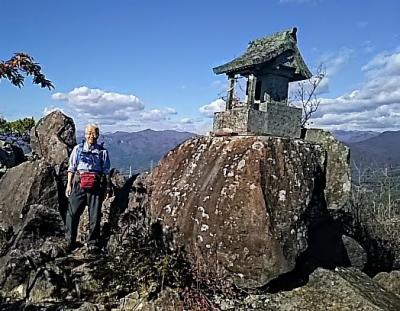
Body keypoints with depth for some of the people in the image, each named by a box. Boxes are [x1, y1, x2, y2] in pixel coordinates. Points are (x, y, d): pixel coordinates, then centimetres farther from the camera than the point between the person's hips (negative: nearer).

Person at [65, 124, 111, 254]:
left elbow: (106, 171, 8)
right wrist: (69, 184, 5)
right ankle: (70, 241, 14)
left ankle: (93, 243, 15)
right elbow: (71, 168, 11)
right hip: (79, 184, 1)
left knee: (95, 216, 3)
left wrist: (107, 188, 3)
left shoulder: (103, 151, 8)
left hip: (96, 186, 0)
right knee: (72, 213, 0)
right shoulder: (78, 149, 10)